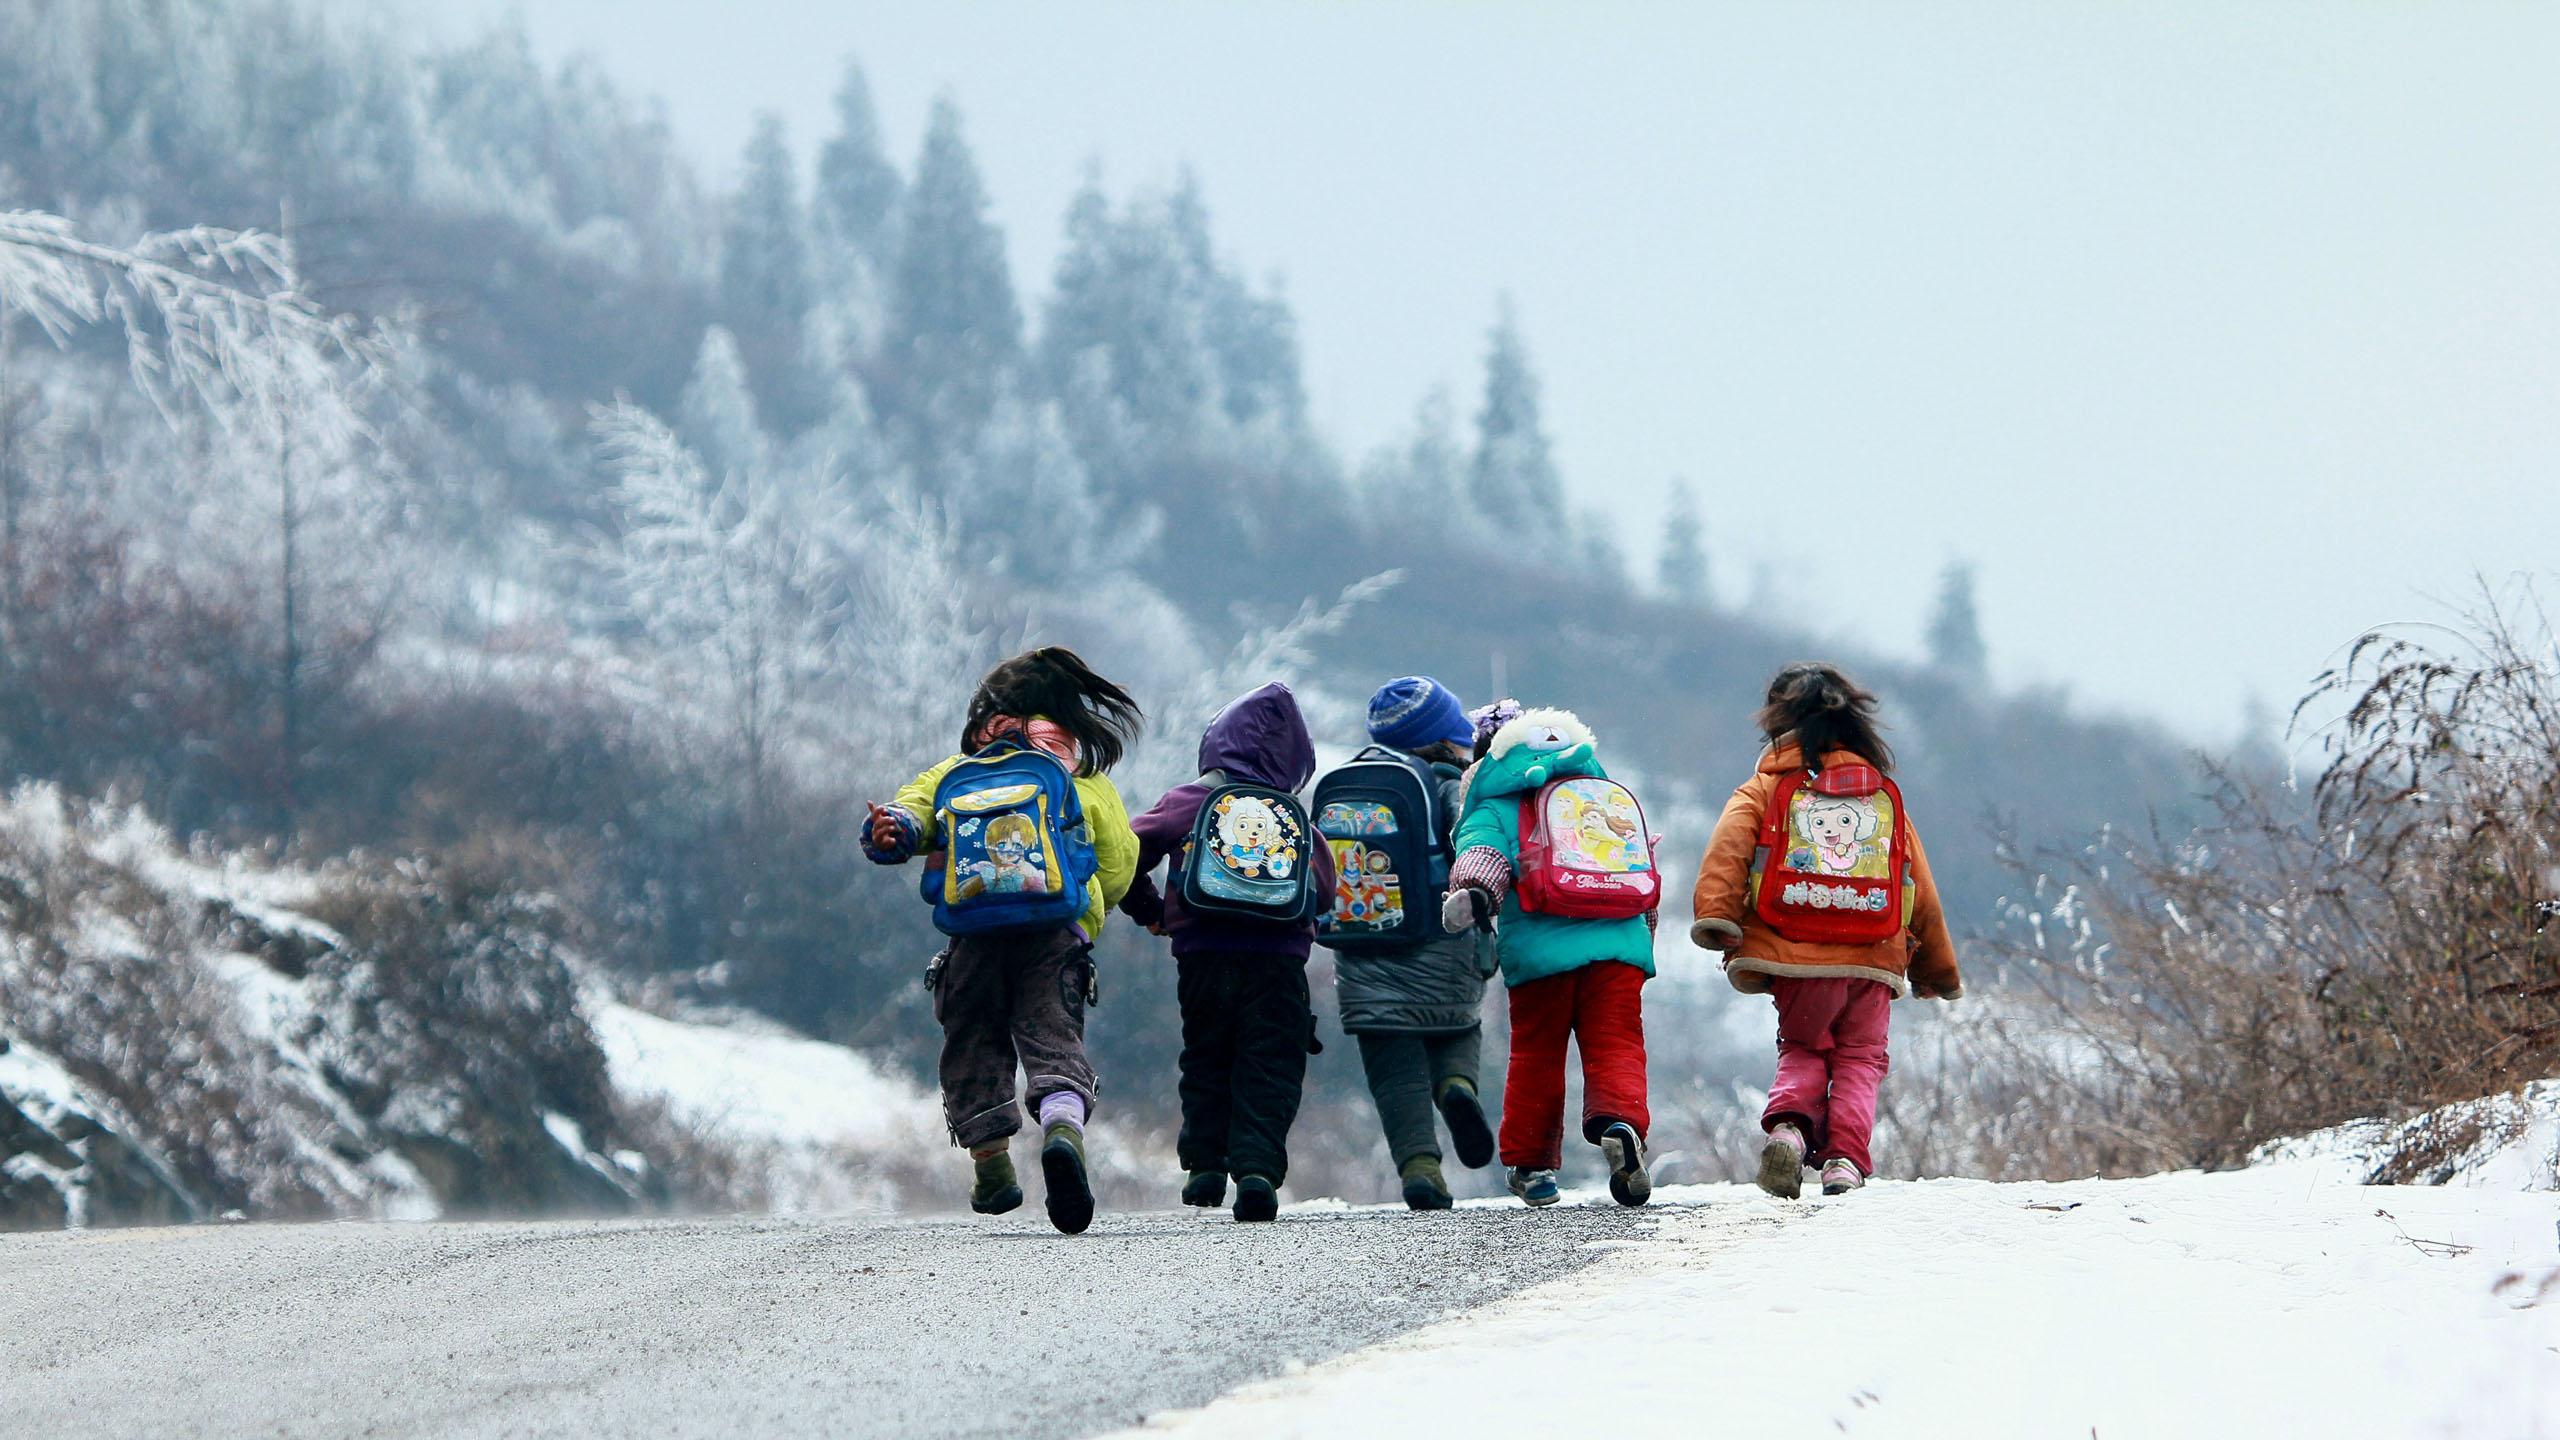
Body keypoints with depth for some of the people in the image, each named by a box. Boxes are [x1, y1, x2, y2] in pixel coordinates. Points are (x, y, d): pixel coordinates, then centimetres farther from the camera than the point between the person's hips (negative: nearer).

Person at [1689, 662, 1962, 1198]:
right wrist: (1938, 970, 28)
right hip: (1874, 962, 1)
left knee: (1802, 1051, 15)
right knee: (1859, 1059, 13)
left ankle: (1787, 1124, -14)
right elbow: (1921, 891, 19)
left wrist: (1715, 914, -25)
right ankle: (1845, 1159, -7)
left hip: (1798, 959, -1)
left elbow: (1729, 847, -13)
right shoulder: (1885, 793, 16)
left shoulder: (1766, 789, 8)